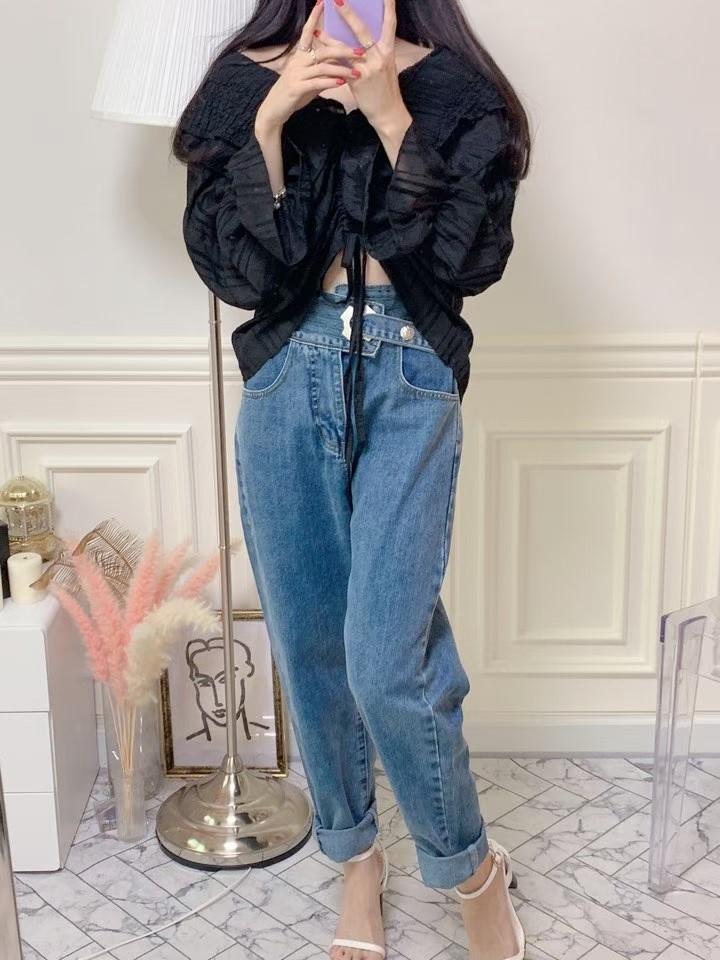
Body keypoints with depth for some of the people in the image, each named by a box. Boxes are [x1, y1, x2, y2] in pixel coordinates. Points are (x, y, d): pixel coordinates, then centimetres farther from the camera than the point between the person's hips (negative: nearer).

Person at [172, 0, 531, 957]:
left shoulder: (452, 85, 2)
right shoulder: (245, 82, 6)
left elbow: (470, 258, -8)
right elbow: (232, 266, -3)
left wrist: (390, 114, -13)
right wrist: (270, 121, -14)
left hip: (410, 383, -2)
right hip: (286, 382, 3)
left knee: (386, 662, -10)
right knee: (309, 647, 11)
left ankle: (474, 868, 17)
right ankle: (355, 850, 35)